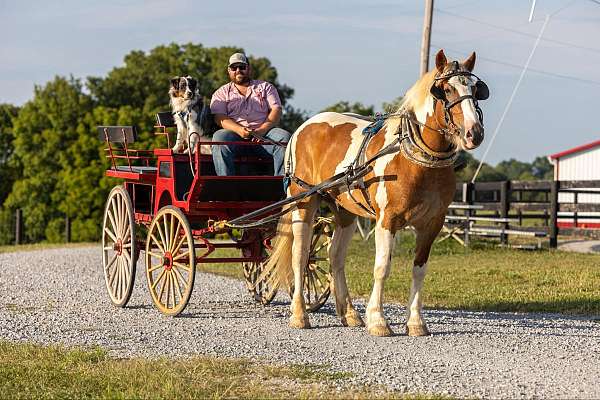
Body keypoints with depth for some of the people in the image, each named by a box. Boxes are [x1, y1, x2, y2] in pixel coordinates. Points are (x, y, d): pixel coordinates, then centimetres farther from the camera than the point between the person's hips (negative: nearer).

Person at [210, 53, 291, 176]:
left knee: (284, 137, -29)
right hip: (235, 133, -1)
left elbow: (276, 110, 9)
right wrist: (239, 130, -17)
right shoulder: (222, 93, 20)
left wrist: (262, 130, -11)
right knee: (219, 137, -34)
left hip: (264, 134, 1)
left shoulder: (266, 87, 23)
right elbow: (220, 117, 4)